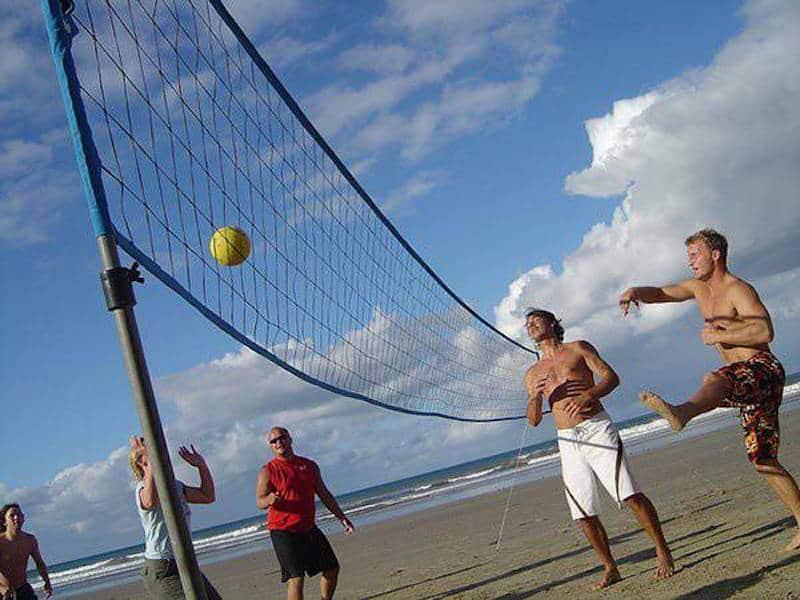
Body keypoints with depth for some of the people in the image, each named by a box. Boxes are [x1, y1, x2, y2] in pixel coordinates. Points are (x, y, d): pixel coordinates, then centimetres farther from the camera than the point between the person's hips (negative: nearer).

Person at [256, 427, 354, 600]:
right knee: (296, 578, -14)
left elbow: (324, 495, 16)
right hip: (283, 532, -6)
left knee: (332, 568, 13)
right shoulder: (268, 471, -5)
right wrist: (270, 500, -34)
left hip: (309, 529, 6)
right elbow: (259, 502, -11)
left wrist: (341, 517, 12)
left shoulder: (310, 466, 10)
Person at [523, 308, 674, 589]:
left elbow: (611, 377, -2)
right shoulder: (533, 373, 18)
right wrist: (536, 398, -7)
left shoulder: (578, 348, 10)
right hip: (567, 442, 4)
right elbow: (534, 420, 14)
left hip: (597, 429, -4)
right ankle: (610, 569, 12)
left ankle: (663, 552, -4)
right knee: (583, 514, 0)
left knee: (629, 494, -15)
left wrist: (587, 396, -20)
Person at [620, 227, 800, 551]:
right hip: (744, 383, 10)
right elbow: (660, 293, 19)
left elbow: (765, 332, -22)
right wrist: (635, 292, -3)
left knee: (716, 380, -41)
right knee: (763, 461, 10)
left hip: (763, 369, -10)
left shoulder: (738, 290, -9)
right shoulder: (699, 287, 18)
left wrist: (718, 336, -18)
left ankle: (680, 413, -73)